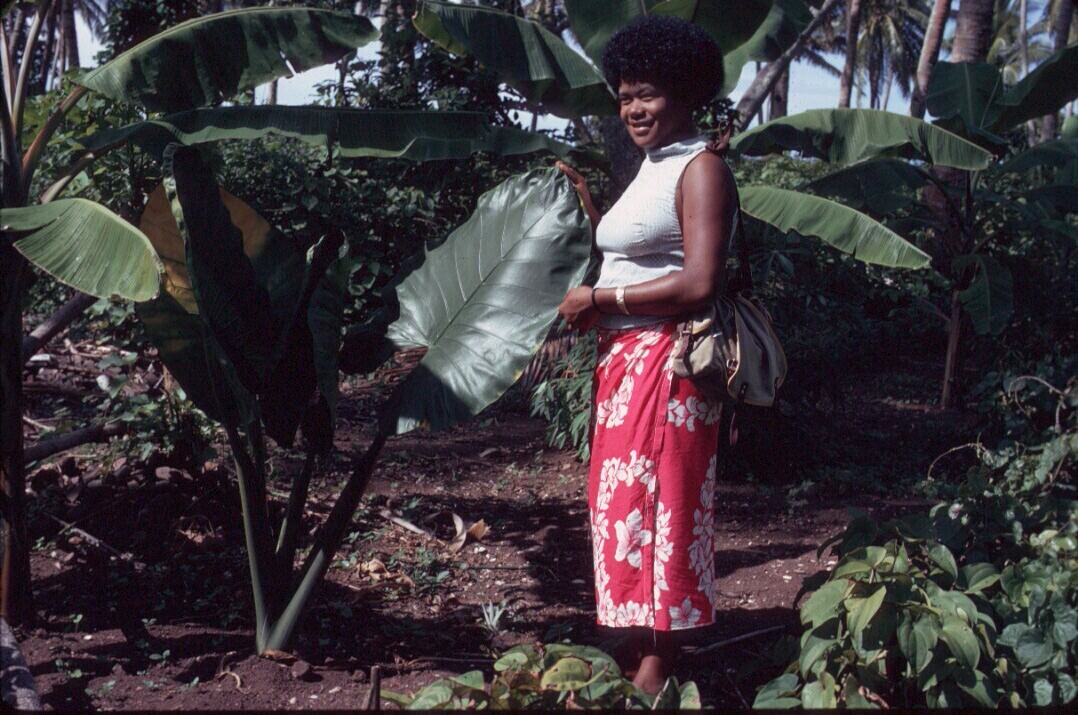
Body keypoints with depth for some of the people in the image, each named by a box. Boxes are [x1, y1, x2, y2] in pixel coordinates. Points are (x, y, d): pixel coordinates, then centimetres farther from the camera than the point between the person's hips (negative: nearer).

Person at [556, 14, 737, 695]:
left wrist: (598, 298, -15)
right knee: (624, 508, 12)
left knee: (657, 510, -3)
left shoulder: (701, 168, -12)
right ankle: (642, 653, 21)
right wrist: (586, 200, 16)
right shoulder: (652, 167, 17)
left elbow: (699, 283, -21)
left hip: (667, 366, -9)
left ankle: (656, 673, 7)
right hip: (623, 360, 9)